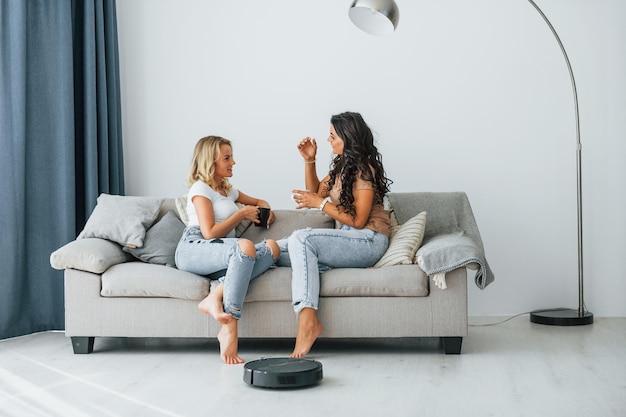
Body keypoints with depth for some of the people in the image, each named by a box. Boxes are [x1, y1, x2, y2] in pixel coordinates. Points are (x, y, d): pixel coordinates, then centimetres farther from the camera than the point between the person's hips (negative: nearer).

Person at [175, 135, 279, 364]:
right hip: (193, 249, -7)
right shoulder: (201, 189, 3)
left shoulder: (228, 190, 28)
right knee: (245, 246, -39)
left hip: (220, 251, 8)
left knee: (272, 247, -22)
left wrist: (266, 209, 21)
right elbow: (210, 233, -8)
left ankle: (215, 296, -36)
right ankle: (229, 329, -39)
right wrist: (242, 214, 0)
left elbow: (258, 201, 46)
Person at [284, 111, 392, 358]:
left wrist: (321, 203, -15)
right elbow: (316, 192, 25)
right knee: (278, 248, -7)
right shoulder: (342, 166, 16)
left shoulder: (363, 170, -12)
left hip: (368, 241, -9)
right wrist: (309, 161, 12)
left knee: (301, 239, -30)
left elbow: (358, 221, -16)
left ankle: (308, 320, -38)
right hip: (348, 240, 9)